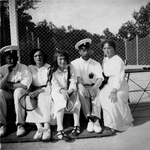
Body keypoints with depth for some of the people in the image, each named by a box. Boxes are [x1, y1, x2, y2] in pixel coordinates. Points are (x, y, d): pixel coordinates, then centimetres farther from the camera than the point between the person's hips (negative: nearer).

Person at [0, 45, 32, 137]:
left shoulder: (23, 68, -7)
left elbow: (25, 85, -21)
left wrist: (9, 85, -12)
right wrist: (8, 73, -18)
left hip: (21, 95, -2)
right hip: (8, 96, 3)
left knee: (18, 91, -35)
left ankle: (20, 124, -26)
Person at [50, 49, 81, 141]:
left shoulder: (70, 67, 2)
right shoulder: (52, 70, -3)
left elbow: (73, 82, -5)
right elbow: (54, 84, -12)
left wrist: (70, 90, -26)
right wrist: (62, 91, -32)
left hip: (69, 91, 2)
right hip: (58, 91, -2)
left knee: (76, 100, -29)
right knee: (61, 101, -34)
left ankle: (77, 126, -22)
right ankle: (60, 130, -37)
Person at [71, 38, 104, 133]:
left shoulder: (96, 64, 8)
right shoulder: (75, 63, 6)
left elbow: (100, 78, -6)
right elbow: (76, 78, -7)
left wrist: (94, 87, -27)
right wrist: (81, 86, -28)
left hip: (93, 87, 1)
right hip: (81, 87, -1)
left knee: (97, 92, -32)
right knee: (81, 92, -34)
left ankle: (96, 120, -34)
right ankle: (89, 119, -29)